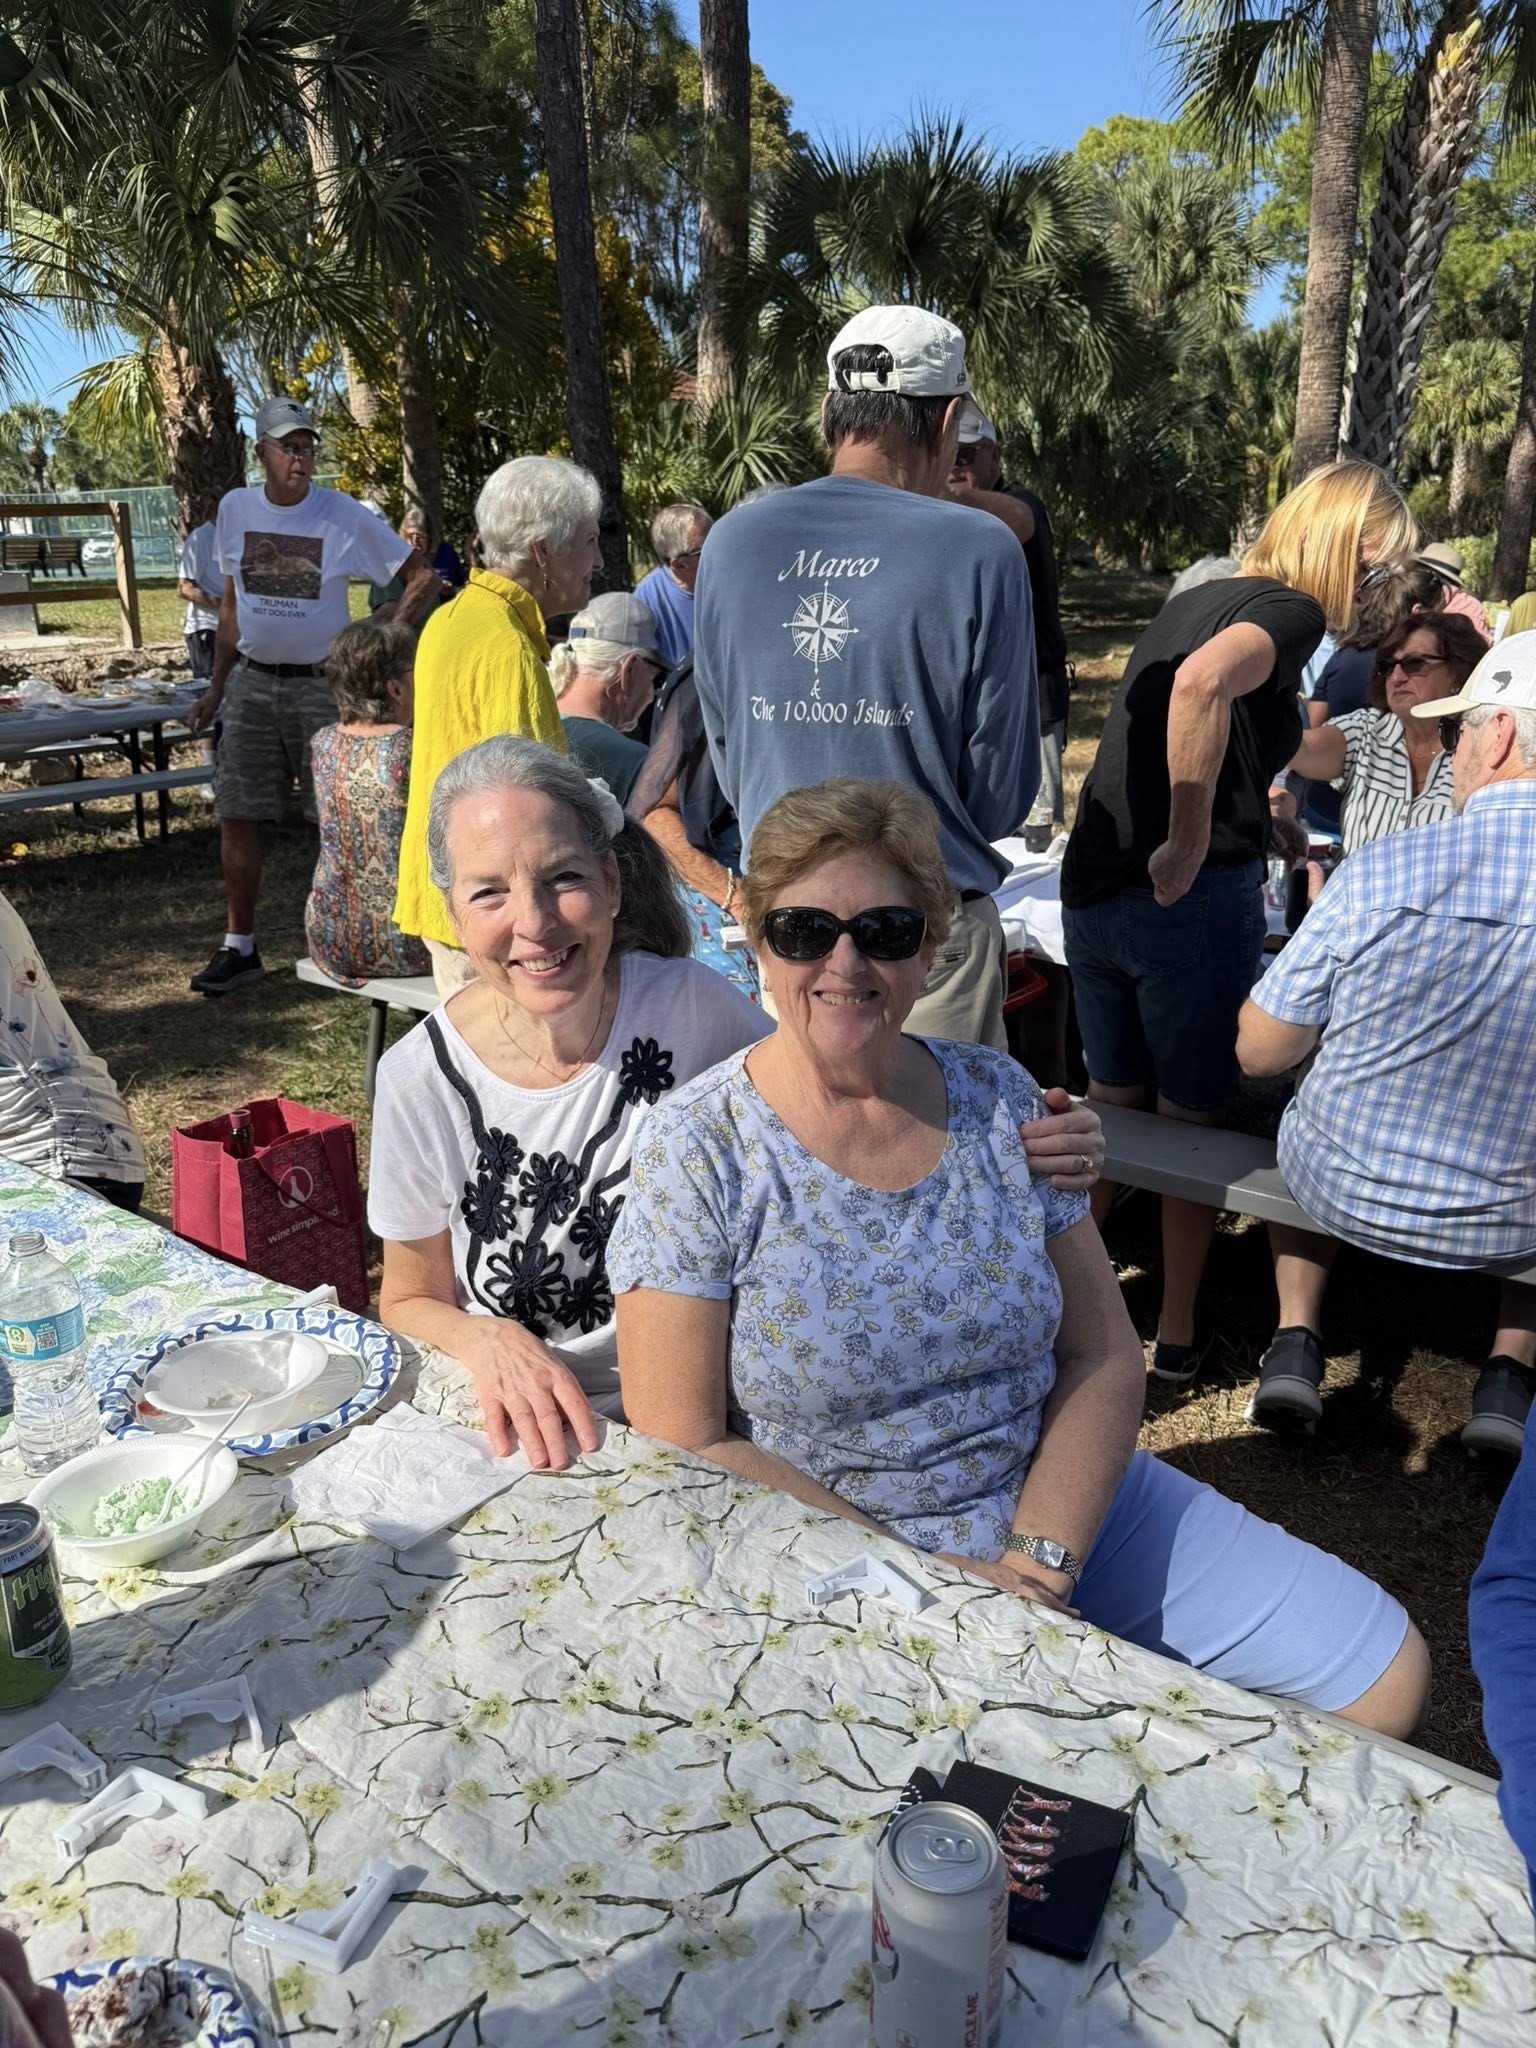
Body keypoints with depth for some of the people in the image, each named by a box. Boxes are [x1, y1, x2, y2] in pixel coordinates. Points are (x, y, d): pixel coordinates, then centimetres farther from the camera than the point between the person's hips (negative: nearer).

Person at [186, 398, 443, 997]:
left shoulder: (343, 515, -8)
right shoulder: (235, 509, 5)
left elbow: (423, 577, -6)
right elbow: (232, 602, 14)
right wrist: (216, 687, 13)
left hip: (322, 683, -4)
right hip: (251, 683, 4)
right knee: (235, 814, 3)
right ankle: (239, 948, 13)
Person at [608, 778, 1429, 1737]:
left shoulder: (999, 1099, -1)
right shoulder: (697, 1150, -12)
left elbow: (1104, 1359, 1)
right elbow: (683, 1449, -13)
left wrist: (1037, 1563, -14)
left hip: (1061, 1505, 4)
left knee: (1384, 1675, -1)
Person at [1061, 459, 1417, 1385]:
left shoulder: (1194, 599, 17)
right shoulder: (1291, 612, -9)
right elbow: (1201, 683, -32)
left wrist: (1250, 813, 39)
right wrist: (1191, 844, -25)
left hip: (1093, 885, 7)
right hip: (1192, 897, -7)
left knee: (1112, 1100, 22)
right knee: (1193, 1117, 11)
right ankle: (1176, 1333, 25)